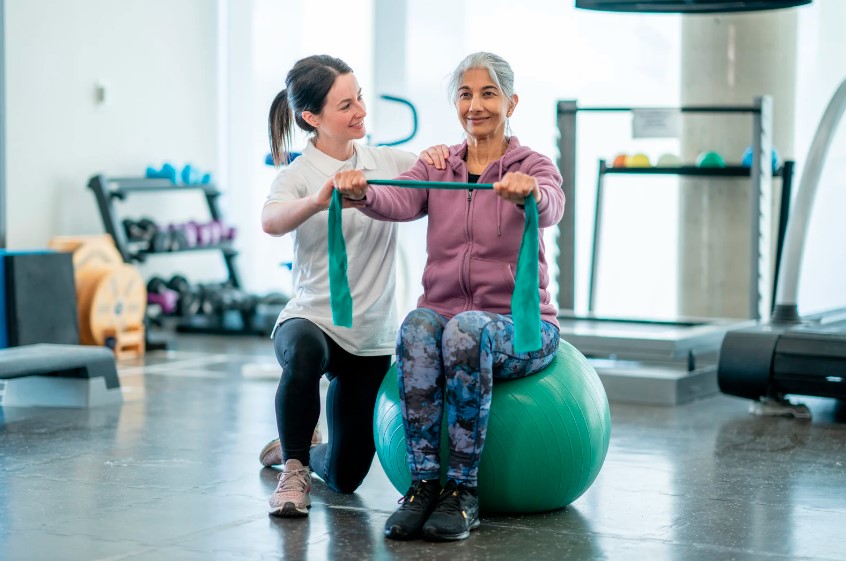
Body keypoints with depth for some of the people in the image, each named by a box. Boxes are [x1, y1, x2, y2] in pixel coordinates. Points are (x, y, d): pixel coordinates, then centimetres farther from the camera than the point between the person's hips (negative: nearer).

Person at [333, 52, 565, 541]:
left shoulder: (533, 166, 3)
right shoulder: (437, 168, 11)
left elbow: (551, 208, -22)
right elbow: (397, 202, -11)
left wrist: (527, 192, -47)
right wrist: (361, 191, -35)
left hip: (520, 326, -2)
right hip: (446, 311, 2)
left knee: (466, 330, -36)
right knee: (417, 327, -33)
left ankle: (464, 491, -29)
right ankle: (423, 484, -30)